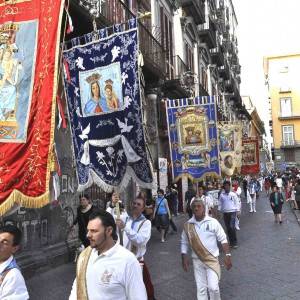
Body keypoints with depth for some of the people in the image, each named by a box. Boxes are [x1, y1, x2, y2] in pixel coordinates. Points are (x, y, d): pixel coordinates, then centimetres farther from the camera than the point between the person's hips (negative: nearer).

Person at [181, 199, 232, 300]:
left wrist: (227, 255, -9)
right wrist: (184, 258, 1)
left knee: (213, 287, -9)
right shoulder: (188, 225, -4)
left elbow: (223, 239, -5)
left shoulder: (213, 222, -10)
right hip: (197, 260, 3)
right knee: (201, 288, 10)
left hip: (212, 259, -2)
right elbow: (184, 243, 6)